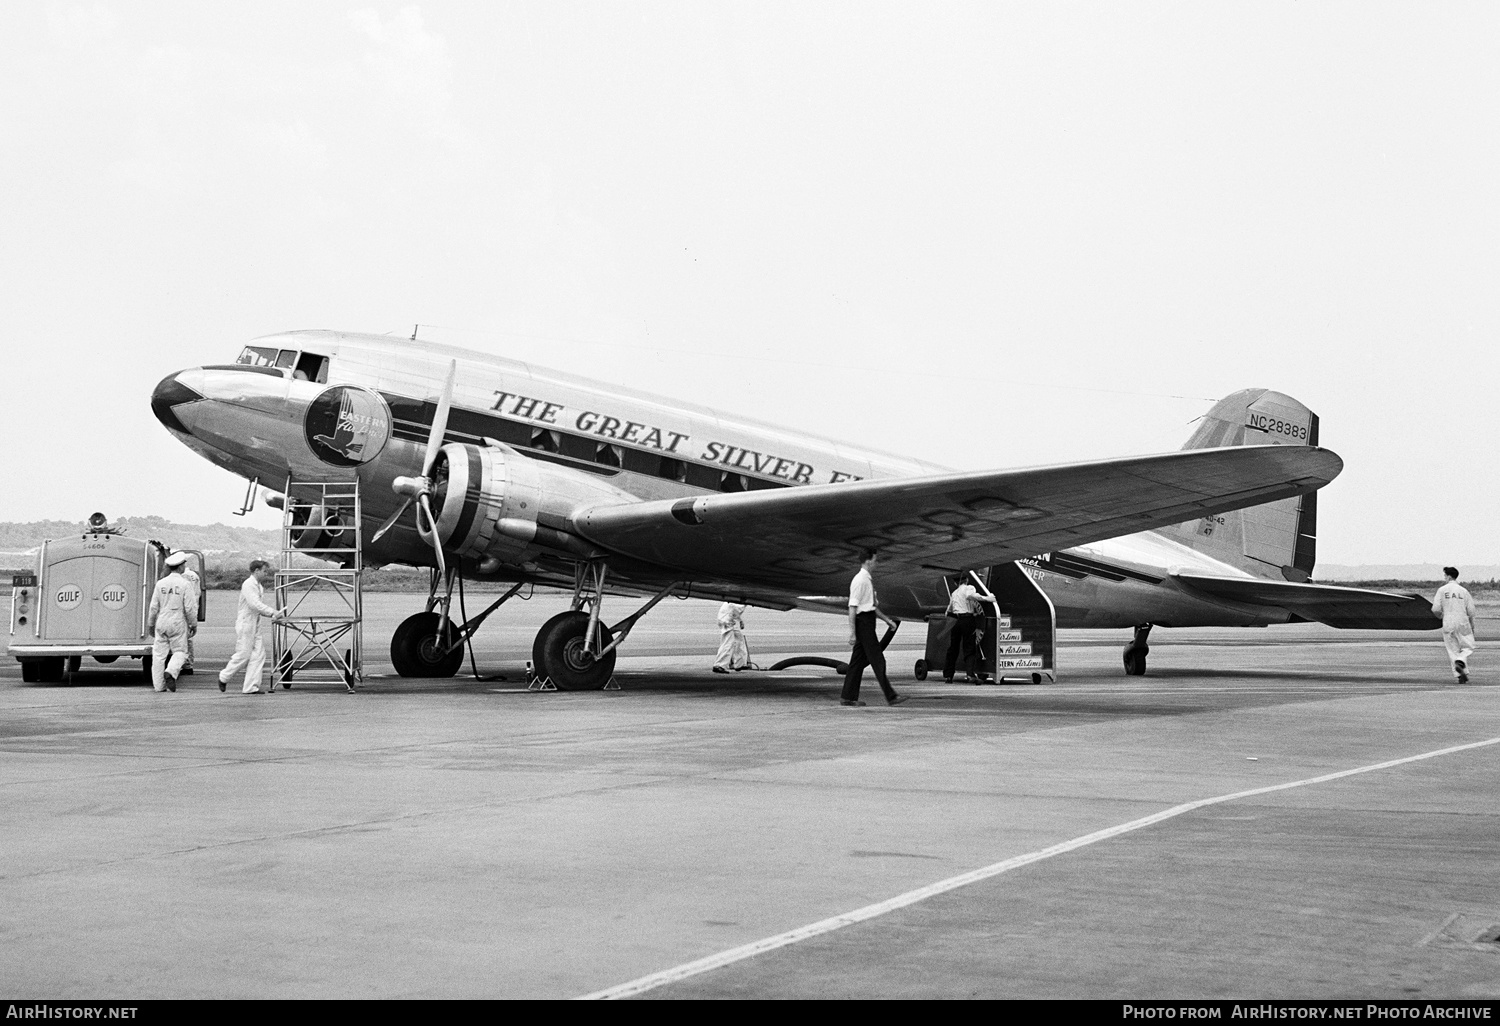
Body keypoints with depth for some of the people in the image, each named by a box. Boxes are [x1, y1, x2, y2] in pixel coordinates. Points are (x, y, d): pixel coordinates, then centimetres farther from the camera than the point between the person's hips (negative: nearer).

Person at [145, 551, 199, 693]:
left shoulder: (161, 584, 2)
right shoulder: (185, 584, -8)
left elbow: (154, 607, 4)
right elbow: (190, 608, -10)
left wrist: (150, 624, 17)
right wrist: (192, 622, 8)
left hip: (161, 623, 3)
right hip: (178, 624, -3)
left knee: (159, 654, 7)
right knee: (180, 652, 9)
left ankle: (158, 685, 6)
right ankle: (171, 672, -17)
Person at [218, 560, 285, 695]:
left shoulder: (259, 586, 16)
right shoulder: (248, 585, -14)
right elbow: (255, 604, -23)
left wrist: (273, 615, 4)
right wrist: (272, 612, -23)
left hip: (255, 625, 9)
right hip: (245, 624, -9)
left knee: (258, 654, 2)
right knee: (243, 655, -5)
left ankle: (251, 687, 4)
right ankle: (224, 678, 15)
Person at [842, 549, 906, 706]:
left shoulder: (868, 580, 16)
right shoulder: (860, 581, -14)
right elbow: (852, 608, -17)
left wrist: (887, 619, 20)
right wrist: (852, 633, -20)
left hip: (868, 622, 10)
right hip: (863, 622, -10)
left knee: (859, 661, 10)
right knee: (878, 661, -7)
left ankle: (848, 697, 13)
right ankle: (890, 696, -5)